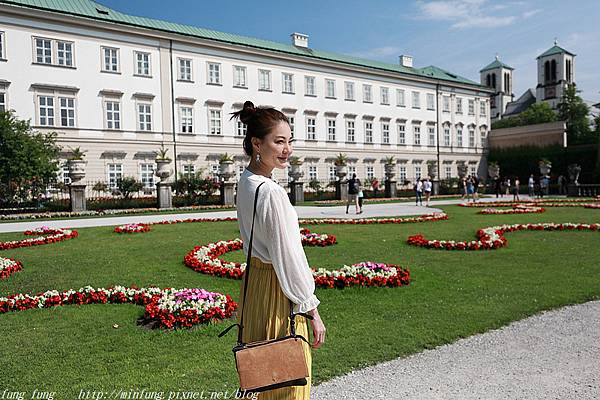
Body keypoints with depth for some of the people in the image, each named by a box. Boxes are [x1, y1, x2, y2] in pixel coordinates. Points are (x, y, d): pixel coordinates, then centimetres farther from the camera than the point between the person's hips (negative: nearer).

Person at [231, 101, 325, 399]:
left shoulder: (244, 182, 4)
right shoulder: (272, 192, -24)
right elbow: (288, 257, -22)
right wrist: (312, 312, -12)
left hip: (254, 279, 9)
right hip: (277, 290, -9)